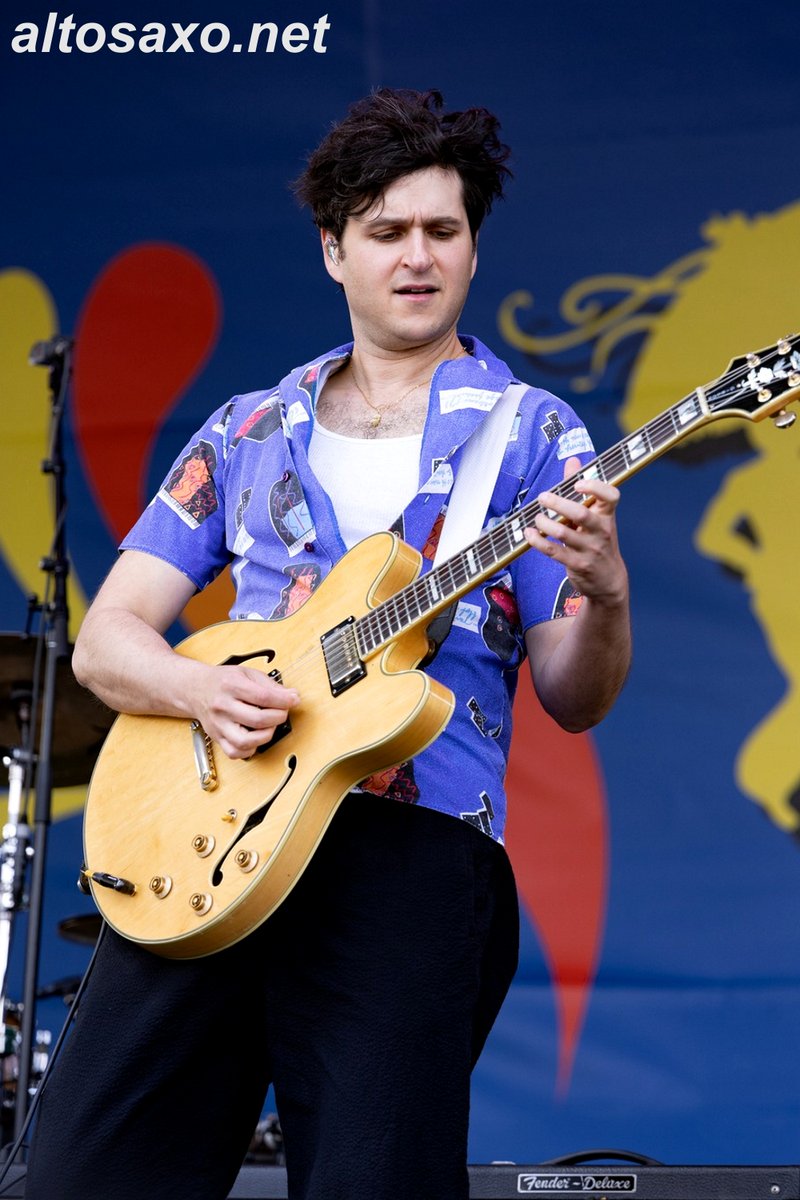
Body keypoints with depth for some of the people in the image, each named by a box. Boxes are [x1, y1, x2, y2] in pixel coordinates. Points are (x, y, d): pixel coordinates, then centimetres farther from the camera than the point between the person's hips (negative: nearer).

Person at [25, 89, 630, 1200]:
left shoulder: (531, 436, 10)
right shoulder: (249, 431, 18)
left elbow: (572, 699, 4)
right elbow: (104, 638, 13)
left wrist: (603, 596, -18)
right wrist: (201, 690, -9)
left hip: (414, 852, -3)